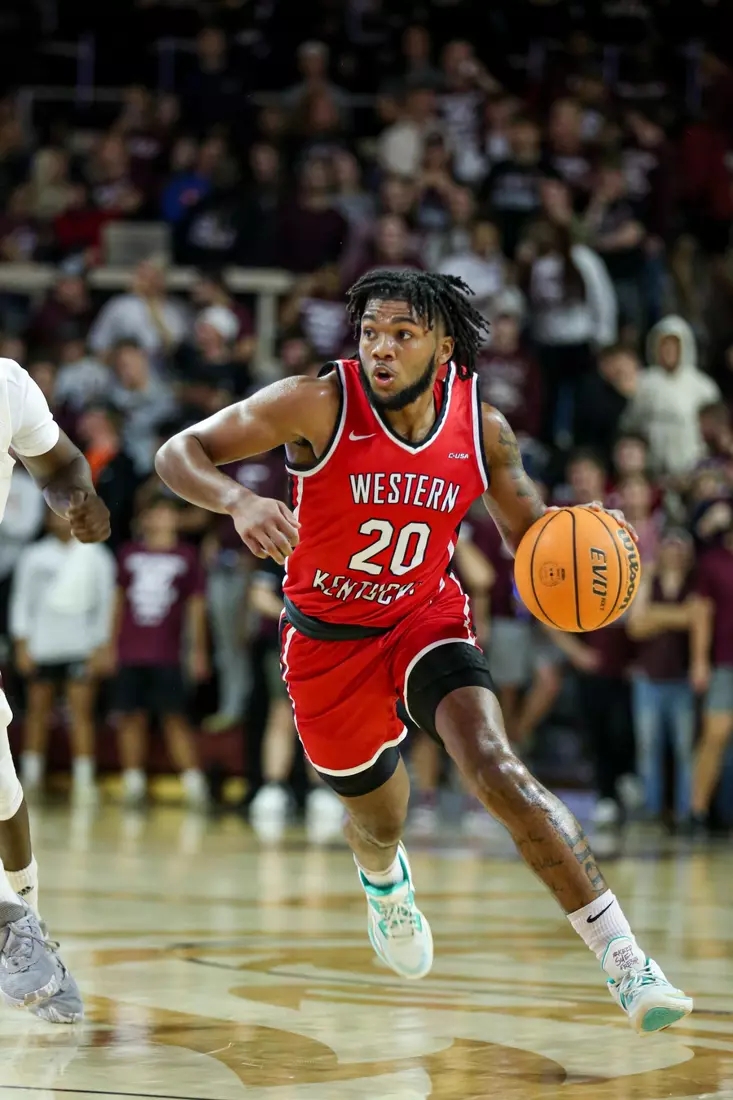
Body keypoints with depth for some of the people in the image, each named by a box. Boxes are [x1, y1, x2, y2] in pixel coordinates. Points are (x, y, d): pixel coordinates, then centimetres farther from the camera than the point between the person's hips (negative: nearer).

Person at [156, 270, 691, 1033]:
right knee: (378, 820, 16)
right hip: (328, 638, 0)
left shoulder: (483, 429, -12)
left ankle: (622, 959, -28)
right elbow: (179, 453, -20)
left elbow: (529, 533, 4)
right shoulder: (320, 405, -21)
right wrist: (239, 503, -42)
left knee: (493, 765, -27)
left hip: (426, 618, 0)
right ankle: (382, 878, 59)